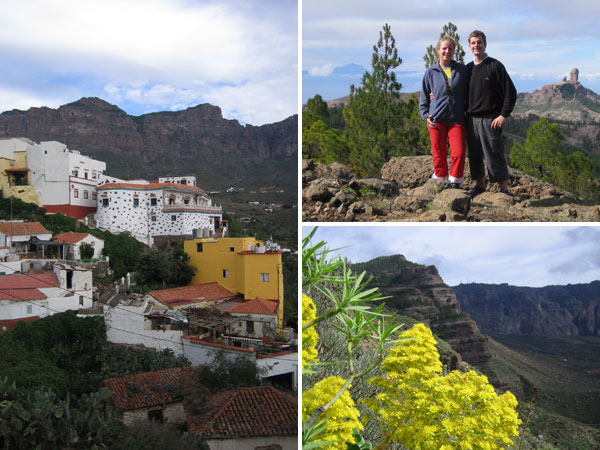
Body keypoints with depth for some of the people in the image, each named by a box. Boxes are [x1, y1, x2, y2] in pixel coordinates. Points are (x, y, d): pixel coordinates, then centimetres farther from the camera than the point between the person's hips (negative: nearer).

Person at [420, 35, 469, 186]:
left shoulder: (462, 70, 5)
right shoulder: (431, 71, 5)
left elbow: (468, 93, 13)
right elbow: (424, 96, 11)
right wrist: (426, 115, 2)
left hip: (456, 118, 0)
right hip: (436, 119, 0)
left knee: (459, 152, -8)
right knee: (439, 154, 4)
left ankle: (455, 183, 9)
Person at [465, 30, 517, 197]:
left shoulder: (495, 66, -3)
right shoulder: (468, 68, 12)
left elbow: (510, 92, -5)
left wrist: (504, 115, -11)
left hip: (490, 120, -5)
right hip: (471, 119, 5)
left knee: (494, 155, -4)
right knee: (475, 155, 10)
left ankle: (504, 188, 6)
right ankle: (480, 185, 24)